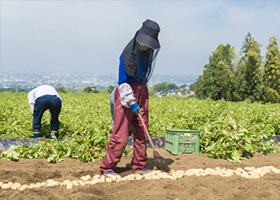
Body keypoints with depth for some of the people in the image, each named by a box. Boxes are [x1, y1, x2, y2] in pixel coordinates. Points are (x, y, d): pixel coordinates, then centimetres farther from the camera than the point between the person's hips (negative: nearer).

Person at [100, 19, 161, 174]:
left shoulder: (149, 51, 7)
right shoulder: (128, 54, -15)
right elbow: (123, 81, -15)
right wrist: (131, 102, -20)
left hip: (142, 92, 7)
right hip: (127, 93, -7)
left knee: (142, 133, 9)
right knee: (120, 135, -6)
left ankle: (139, 165, 21)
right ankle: (107, 167, 5)